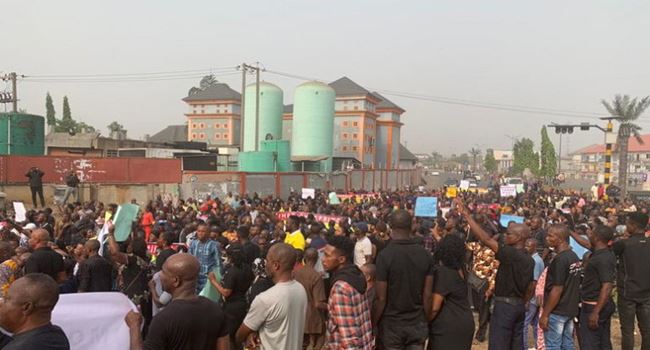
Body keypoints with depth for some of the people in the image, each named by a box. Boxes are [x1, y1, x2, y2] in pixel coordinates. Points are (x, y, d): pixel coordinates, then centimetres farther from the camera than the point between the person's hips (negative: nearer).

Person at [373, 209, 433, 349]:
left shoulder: (384, 255, -17)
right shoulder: (425, 254, -4)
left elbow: (381, 298, -15)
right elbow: (427, 295, -1)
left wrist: (373, 324, -2)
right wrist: (424, 319, 13)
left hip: (391, 325, -3)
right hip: (418, 324, 3)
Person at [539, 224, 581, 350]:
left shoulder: (560, 259, -20)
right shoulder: (575, 257, 7)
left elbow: (557, 290, -22)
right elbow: (572, 285, 13)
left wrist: (545, 314, -17)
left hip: (557, 312, -9)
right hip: (570, 310, 9)